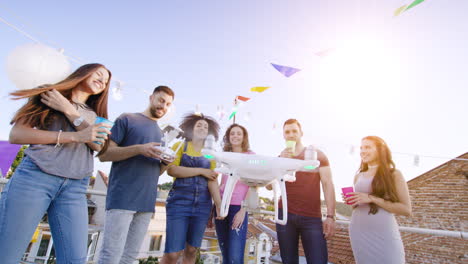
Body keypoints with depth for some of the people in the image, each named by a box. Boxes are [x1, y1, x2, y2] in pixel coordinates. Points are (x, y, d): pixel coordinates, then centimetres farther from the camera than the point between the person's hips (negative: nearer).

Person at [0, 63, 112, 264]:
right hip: (34, 177, -2)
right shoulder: (48, 95, 12)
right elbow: (16, 134, -1)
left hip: (74, 188, 3)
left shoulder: (93, 115, 22)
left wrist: (68, 110, -3)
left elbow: (99, 145, 3)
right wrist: (75, 136, -10)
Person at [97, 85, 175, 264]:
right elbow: (104, 153, -5)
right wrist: (139, 149, -18)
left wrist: (166, 162, -3)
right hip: (123, 197, -6)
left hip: (146, 202, 6)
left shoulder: (160, 133, 19)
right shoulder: (127, 119, 2)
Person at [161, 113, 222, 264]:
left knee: (191, 250, 10)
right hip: (179, 201, -3)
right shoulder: (180, 146, 5)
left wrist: (219, 205, -13)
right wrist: (201, 171, -9)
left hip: (202, 204, 3)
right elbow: (172, 170, -11)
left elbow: (212, 181, 1)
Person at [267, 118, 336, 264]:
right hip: (285, 215, 2)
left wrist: (330, 216, -9)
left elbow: (327, 184, 0)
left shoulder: (317, 155, 4)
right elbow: (269, 186, 1)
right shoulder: (280, 159, 10)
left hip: (312, 217, -2)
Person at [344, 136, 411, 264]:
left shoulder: (393, 174, -1)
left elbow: (406, 210, -8)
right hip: (358, 233, 4)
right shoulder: (358, 177, 11)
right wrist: (351, 202, -2)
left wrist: (372, 198, -16)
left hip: (384, 235, -4)